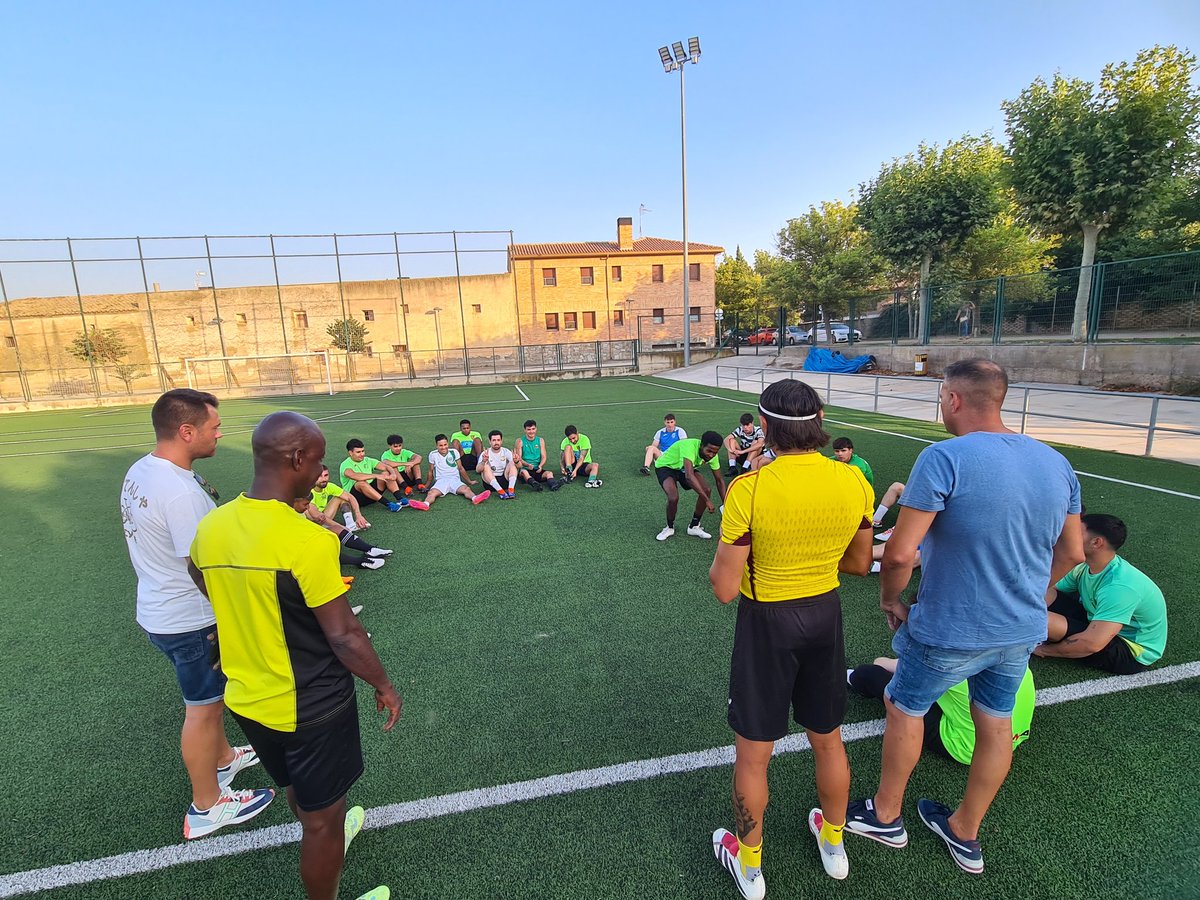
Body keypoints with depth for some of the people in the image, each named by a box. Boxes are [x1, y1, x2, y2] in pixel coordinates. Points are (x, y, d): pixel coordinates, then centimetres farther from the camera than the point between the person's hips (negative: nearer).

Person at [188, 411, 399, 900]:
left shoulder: (209, 528, -8)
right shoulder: (308, 541, -30)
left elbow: (216, 601, 9)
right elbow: (343, 635, -23)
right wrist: (384, 685, -6)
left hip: (246, 699, 8)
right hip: (311, 708, -7)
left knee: (299, 790, 33)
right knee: (321, 818, 18)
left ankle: (327, 839, 60)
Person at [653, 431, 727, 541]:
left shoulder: (712, 455, -18)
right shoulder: (690, 446, -41)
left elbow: (719, 480, -4)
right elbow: (689, 476, -51)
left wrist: (725, 504, -10)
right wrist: (707, 500, -48)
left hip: (684, 468, 6)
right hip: (665, 466, -6)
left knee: (706, 491, -13)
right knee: (673, 497, -29)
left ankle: (694, 527, 7)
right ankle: (669, 528, 1)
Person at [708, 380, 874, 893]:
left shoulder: (748, 489, -26)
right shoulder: (854, 481, -11)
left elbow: (724, 590, -21)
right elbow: (859, 564, 4)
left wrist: (718, 563, 0)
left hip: (767, 623, -4)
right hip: (825, 615, 5)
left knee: (752, 754, 17)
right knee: (828, 740, 27)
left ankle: (749, 865, 40)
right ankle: (834, 843, 52)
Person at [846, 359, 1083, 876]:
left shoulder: (944, 459, -24)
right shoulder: (1057, 463, -1)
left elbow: (900, 553, -27)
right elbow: (1070, 553, 9)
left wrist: (889, 599, -8)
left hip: (951, 632, -6)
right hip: (1022, 631, 7)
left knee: (903, 707, 16)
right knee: (996, 723, 21)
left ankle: (885, 816, 37)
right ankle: (966, 834, 43)